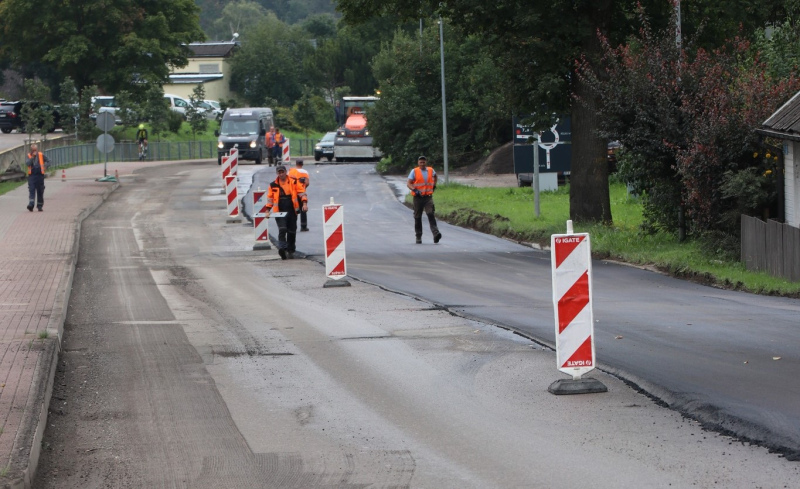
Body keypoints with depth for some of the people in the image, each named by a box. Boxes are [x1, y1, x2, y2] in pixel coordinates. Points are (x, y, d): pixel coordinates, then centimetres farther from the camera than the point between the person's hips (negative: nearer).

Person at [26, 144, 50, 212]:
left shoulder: (41, 155, 4)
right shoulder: (29, 156, 3)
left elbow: (48, 161, 14)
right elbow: (27, 163, -13)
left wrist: (45, 167, -1)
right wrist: (33, 157, -17)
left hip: (40, 175, 1)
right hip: (31, 175, -1)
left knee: (40, 191, 6)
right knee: (31, 191, -12)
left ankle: (40, 206, 14)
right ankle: (31, 204, -21)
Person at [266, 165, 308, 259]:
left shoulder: (294, 182, 2)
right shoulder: (273, 185, 6)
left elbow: (301, 192, 1)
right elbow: (270, 198, 12)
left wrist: (304, 203, -12)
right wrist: (268, 210, 6)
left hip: (292, 211, 1)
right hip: (279, 212, -1)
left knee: (292, 232, 7)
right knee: (282, 229, -20)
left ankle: (290, 251, 18)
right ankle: (282, 248, -28)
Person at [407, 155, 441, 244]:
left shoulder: (431, 170, 9)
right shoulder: (414, 171, 0)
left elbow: (435, 176, 33)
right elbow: (409, 184, -5)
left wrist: (434, 185, 21)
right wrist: (414, 190, -23)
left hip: (428, 197, 1)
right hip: (418, 197, -1)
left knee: (431, 214, -17)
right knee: (417, 217, 5)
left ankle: (435, 233, -27)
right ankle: (418, 237, 15)